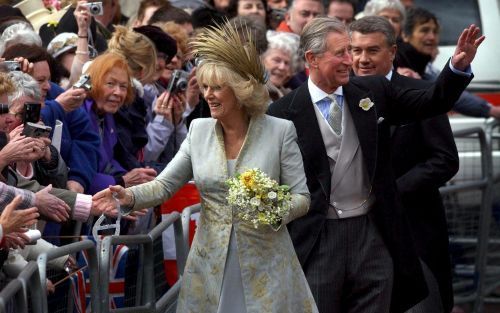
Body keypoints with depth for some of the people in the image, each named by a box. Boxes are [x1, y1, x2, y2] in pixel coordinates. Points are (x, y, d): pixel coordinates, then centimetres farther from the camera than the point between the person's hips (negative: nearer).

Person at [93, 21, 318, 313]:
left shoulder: (280, 131, -5)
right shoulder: (199, 130, 4)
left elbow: (302, 198, -3)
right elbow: (164, 185, 3)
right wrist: (130, 197, -17)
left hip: (266, 266, -3)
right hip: (210, 264, 3)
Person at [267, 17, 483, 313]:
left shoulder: (374, 91, 5)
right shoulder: (285, 112, -6)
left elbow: (431, 103, 8)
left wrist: (459, 67, -8)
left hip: (372, 233, 3)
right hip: (317, 240, -3)